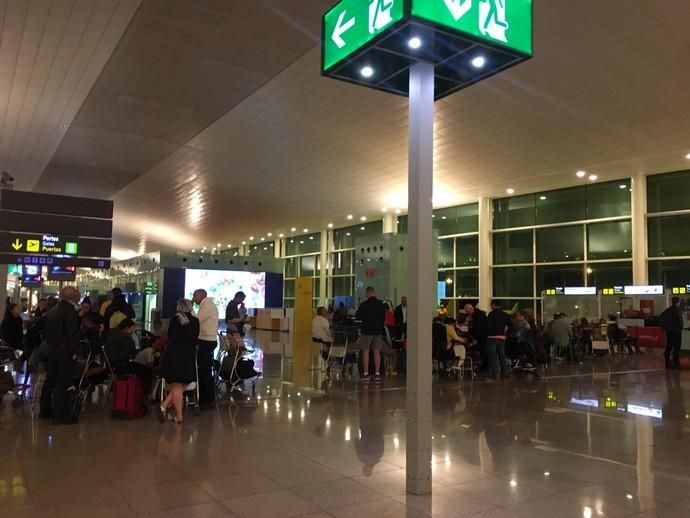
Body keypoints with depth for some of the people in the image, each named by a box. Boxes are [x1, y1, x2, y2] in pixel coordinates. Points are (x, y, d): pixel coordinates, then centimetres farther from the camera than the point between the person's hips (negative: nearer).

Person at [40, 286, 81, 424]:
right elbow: (73, 334, -20)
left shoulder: (51, 311, 11)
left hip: (51, 350, 8)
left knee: (49, 381, 18)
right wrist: (74, 351, -12)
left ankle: (45, 410, 28)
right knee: (62, 384, -4)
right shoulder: (70, 312, -16)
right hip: (65, 352, -8)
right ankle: (60, 415, 0)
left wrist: (50, 345, 18)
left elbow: (47, 331, 15)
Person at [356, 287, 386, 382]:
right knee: (377, 351, 7)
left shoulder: (363, 305, -10)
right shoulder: (381, 304, 0)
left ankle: (366, 373, 1)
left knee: (365, 351, 4)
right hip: (378, 330, 3)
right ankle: (377, 373, 6)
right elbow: (384, 318, 7)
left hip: (366, 330, -3)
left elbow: (358, 317, 0)